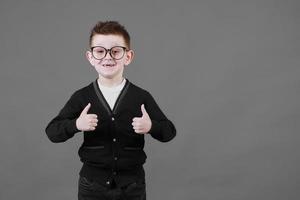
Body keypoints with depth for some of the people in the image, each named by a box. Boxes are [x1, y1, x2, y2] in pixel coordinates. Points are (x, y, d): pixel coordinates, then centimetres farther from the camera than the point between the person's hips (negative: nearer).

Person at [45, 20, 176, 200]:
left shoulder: (141, 97, -5)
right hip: (92, 184, 0)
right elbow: (52, 131, -4)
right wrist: (76, 125, -22)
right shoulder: (82, 97, -5)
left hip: (132, 184, 0)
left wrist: (151, 127, -21)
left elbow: (169, 131, -1)